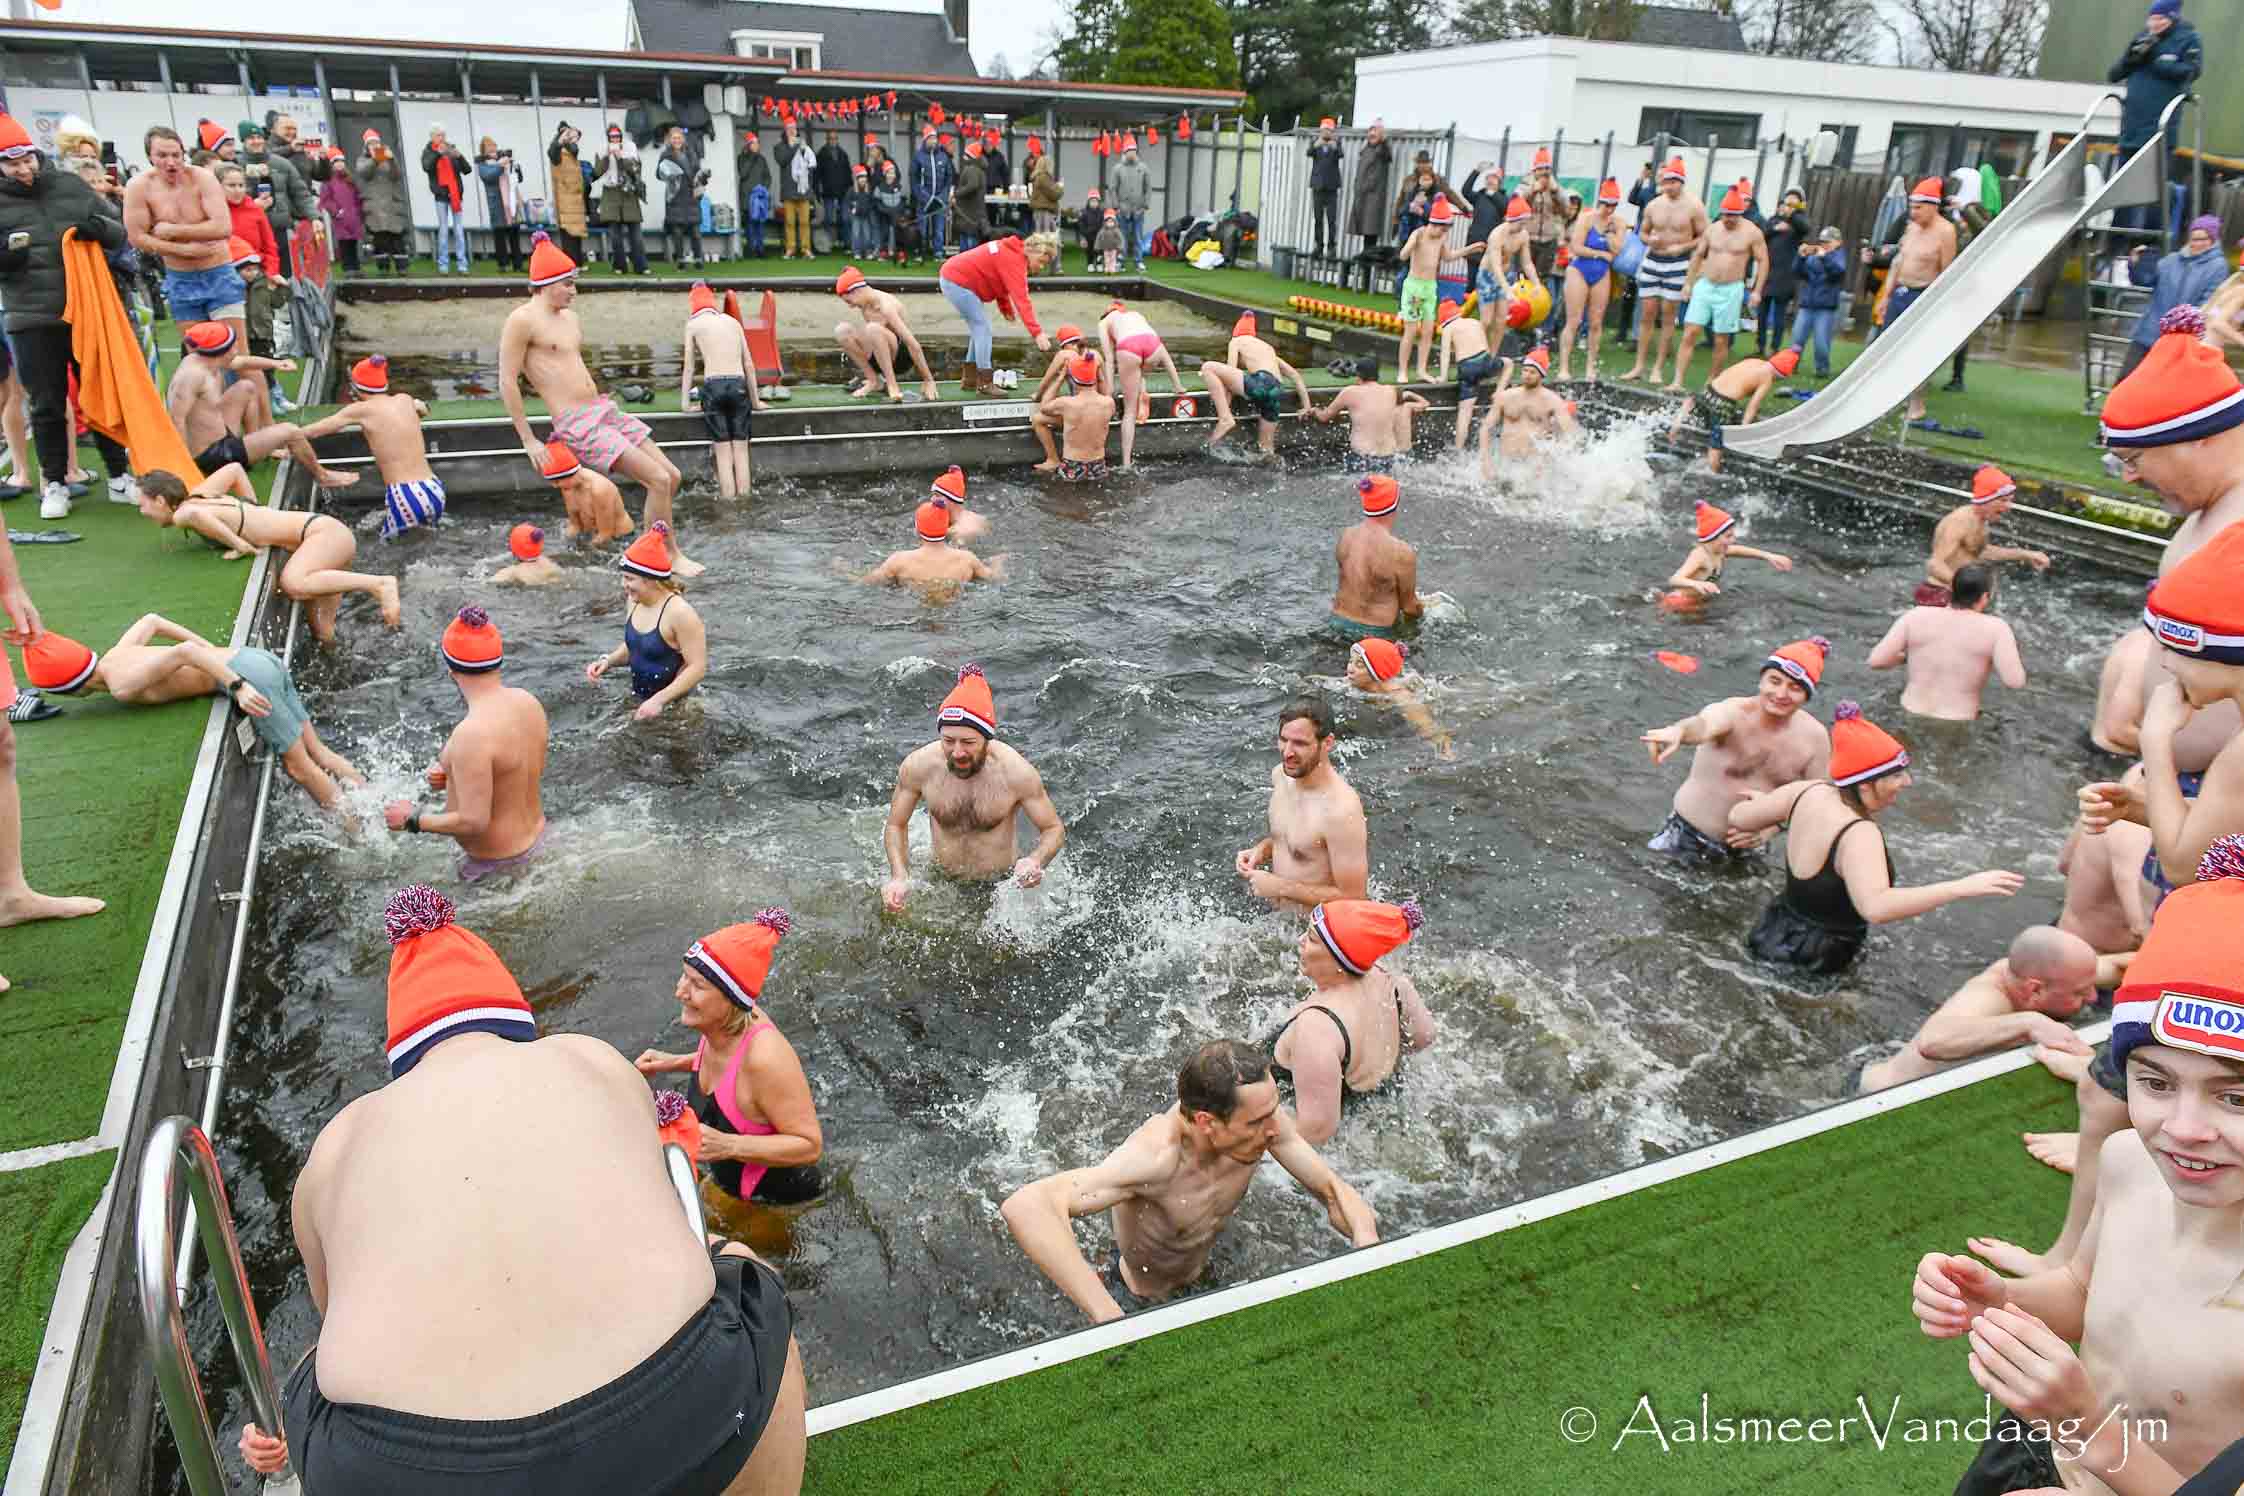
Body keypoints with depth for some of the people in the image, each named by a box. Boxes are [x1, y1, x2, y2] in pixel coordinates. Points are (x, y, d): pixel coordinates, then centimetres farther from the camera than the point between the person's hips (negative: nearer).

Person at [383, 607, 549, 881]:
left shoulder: (472, 735, -30)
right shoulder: (527, 701, -5)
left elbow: (473, 822, -27)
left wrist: (412, 820, -11)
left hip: (496, 864, -8)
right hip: (535, 834, 8)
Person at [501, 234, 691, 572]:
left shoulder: (571, 318, 16)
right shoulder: (522, 320, -9)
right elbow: (507, 382, -11)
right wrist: (529, 442, -12)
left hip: (605, 410, 9)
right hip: (577, 425, -9)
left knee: (671, 475, 4)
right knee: (658, 479, -16)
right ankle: (669, 557, -3)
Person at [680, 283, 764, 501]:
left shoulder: (693, 324, 10)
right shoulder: (732, 321, 18)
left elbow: (688, 366, 9)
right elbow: (748, 364, 17)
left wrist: (685, 402, 14)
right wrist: (755, 400, 23)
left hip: (713, 385, -2)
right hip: (739, 384, 2)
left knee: (723, 451, 0)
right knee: (741, 449, 4)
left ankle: (728, 502, -4)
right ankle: (744, 499, 1)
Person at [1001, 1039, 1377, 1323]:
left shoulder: (1258, 1118, -27)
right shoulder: (1158, 1157, -45)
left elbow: (1333, 1191, -13)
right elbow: (1025, 1207, -60)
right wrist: (1110, 1321, -62)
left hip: (1202, 1278, 5)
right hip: (1138, 1305, -5)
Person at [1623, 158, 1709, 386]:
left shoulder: (1694, 206, -7)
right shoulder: (1653, 205, 3)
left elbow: (1704, 237, -2)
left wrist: (1682, 247, -16)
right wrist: (1649, 240, -7)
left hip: (1677, 264, -3)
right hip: (1652, 260, 3)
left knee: (1668, 315, 0)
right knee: (1648, 313, 5)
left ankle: (1658, 368, 6)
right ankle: (1639, 366, 10)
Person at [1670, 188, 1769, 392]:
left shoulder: (1752, 233, -3)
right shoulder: (1713, 229, 5)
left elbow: (1763, 261, 0)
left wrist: (1757, 291, -6)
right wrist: (1688, 282, 11)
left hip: (1730, 291, -2)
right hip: (1704, 286, 2)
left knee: (1721, 340, 3)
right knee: (1689, 333, -8)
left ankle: (1711, 382, 15)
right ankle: (1678, 382, -10)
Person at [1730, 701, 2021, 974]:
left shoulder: (1809, 791, -6)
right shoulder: (1859, 834, -28)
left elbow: (1738, 818, 6)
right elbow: (1876, 908, -45)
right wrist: (1963, 887, -43)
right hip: (1811, 963, -9)